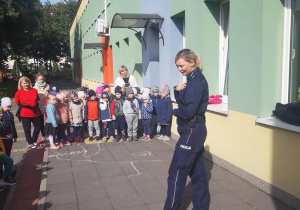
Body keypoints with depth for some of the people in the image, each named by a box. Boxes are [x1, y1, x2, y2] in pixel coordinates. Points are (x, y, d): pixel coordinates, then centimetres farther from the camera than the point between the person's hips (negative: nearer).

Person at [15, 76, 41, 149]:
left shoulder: (34, 90, 1)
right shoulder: (19, 92, -6)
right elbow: (17, 103, -3)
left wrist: (35, 106, -2)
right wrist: (27, 106, -12)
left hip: (35, 113, 3)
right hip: (25, 114, -3)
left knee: (38, 127, 11)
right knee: (27, 129, 9)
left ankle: (34, 141, 34)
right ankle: (30, 143, 27)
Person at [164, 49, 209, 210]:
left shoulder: (197, 81, -18)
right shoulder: (193, 79, 12)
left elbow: (188, 110, -24)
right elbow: (182, 102, 13)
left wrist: (175, 111, -6)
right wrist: (177, 90, -6)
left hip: (192, 131, -10)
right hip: (195, 130, 10)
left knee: (177, 172, -1)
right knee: (197, 171, 16)